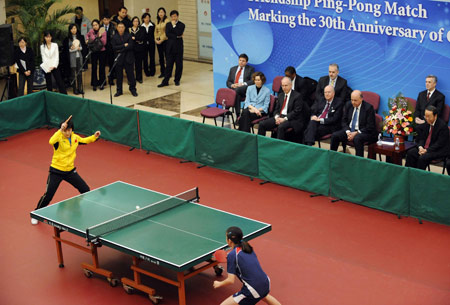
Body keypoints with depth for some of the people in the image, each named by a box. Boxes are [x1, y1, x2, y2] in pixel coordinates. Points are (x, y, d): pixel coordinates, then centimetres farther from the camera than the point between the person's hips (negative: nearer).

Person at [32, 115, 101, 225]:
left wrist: (94, 137, 6)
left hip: (70, 171, 5)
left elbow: (84, 141, 21)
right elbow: (51, 142, -43)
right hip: (56, 171, -5)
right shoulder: (59, 138, -19)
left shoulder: (75, 137, -1)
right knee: (48, 195, -5)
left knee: (85, 190, 6)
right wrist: (60, 130, -45)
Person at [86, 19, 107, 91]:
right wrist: (87, 40, 5)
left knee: (101, 68, 5)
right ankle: (94, 84, 11)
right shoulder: (91, 31, 0)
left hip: (102, 51, -2)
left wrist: (100, 36, -23)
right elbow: (87, 35, 24)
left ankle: (101, 84, 16)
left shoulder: (103, 32, -7)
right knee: (94, 68, 2)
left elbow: (104, 43, -12)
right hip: (93, 52, 2)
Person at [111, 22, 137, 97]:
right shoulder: (115, 37, 4)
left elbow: (130, 46, -10)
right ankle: (119, 90, 15)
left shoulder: (128, 35, 2)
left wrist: (121, 50, -12)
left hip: (128, 58, -1)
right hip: (119, 59, 1)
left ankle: (133, 89, 10)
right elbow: (114, 47, -7)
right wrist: (124, 45, -12)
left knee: (130, 73, 0)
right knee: (119, 75, 5)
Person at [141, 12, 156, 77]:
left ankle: (152, 71, 15)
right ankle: (146, 71, 16)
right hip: (144, 44, 0)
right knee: (145, 58, 5)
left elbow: (154, 34, -3)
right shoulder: (141, 26, -2)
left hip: (151, 43, 0)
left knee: (152, 57, 3)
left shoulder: (152, 25, -2)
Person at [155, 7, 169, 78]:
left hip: (165, 40, -6)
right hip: (158, 41, 6)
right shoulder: (157, 21, 11)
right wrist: (156, 39, 1)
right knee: (161, 57, 8)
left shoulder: (166, 20, -9)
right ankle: (162, 72, 15)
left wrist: (161, 40, -13)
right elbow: (155, 31, 14)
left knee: (167, 56, -3)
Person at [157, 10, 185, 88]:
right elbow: (167, 34, -6)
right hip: (170, 47, 2)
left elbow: (179, 33, -17)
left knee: (179, 64, 4)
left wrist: (174, 25, -11)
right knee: (169, 65, 2)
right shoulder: (168, 25, 10)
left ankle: (177, 80, 16)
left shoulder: (181, 25, 0)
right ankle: (165, 81, 2)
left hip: (178, 47, -2)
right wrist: (176, 36, -14)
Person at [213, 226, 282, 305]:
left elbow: (231, 280, -13)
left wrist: (219, 284, 6)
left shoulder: (232, 255, -11)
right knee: (263, 295, 45)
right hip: (266, 284, 8)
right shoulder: (247, 247, 9)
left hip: (253, 290, -8)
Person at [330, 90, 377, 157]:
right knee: (334, 135, -15)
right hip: (349, 130, 6)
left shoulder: (368, 108, -11)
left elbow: (370, 126, -14)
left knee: (357, 138, -37)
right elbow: (344, 121, 10)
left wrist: (356, 133, -21)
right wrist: (347, 132, -11)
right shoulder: (349, 106, 6)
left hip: (364, 132, -6)